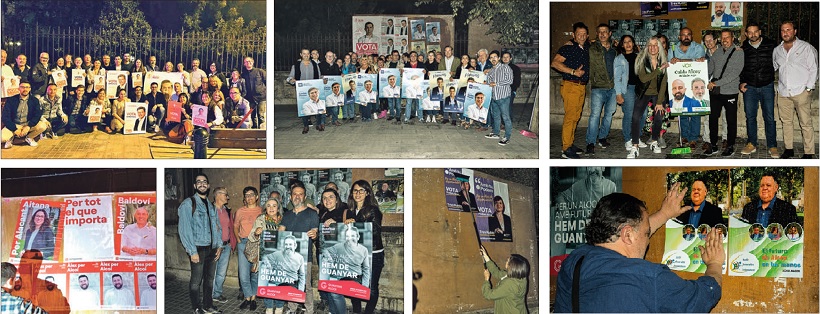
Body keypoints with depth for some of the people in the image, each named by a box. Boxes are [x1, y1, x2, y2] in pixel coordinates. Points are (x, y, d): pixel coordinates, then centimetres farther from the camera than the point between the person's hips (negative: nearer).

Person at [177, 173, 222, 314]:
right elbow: (185, 229, -11)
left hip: (211, 248, 6)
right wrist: (193, 251, -14)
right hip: (198, 248, -6)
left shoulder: (211, 206, 16)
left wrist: (219, 245, 8)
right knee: (196, 281, -2)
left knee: (209, 279, 12)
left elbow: (217, 226, 20)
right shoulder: (188, 203, -6)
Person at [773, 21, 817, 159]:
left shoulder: (806, 48, 1)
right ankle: (789, 149, 19)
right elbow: (773, 67, 25)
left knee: (806, 123, -4)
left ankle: (808, 153, -1)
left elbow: (813, 69, 0)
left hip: (801, 92, -5)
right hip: (783, 92, 5)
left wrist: (809, 88, -7)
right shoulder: (777, 50, 14)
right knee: (786, 121, 9)